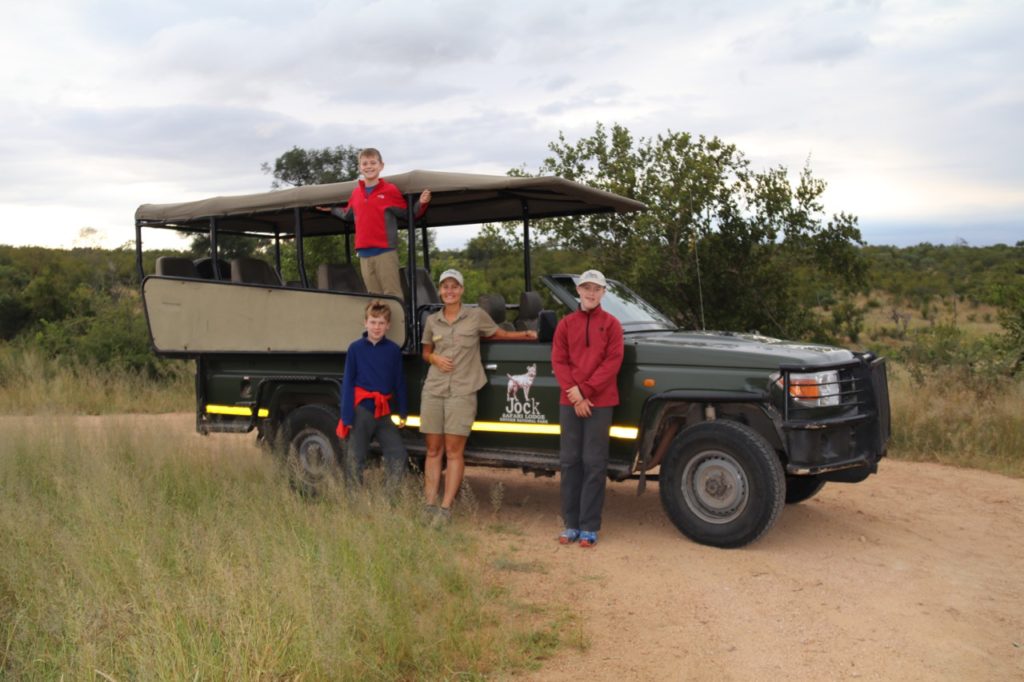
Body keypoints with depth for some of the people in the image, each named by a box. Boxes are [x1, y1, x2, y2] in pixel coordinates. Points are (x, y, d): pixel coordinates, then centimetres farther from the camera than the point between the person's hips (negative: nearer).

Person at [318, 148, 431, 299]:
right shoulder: (355, 193, 13)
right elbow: (348, 216, 30)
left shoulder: (390, 190, -2)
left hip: (385, 251, -5)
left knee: (392, 294, -6)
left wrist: (421, 203, -15)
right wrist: (331, 209, 33)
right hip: (364, 253, 5)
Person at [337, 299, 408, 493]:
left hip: (383, 410, 3)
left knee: (398, 453, 2)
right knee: (355, 458, 2)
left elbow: (399, 382, 9)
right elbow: (348, 382, -3)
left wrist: (403, 412, 9)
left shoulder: (393, 350, 2)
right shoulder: (355, 348, -3)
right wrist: (347, 416, -8)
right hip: (361, 409, -3)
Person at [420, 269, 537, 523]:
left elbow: (499, 333, 15)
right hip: (433, 389, 3)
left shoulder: (477, 316, 2)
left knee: (454, 451, -3)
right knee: (433, 450, 4)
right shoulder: (432, 321, 10)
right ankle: (430, 505, 9)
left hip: (462, 391, -3)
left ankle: (445, 507, 0)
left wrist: (526, 335, 2)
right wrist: (435, 358, -1)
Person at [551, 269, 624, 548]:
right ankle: (571, 523, 13)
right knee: (569, 461, 5)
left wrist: (585, 391, -12)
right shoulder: (566, 323, 10)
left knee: (594, 463, -1)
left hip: (599, 402, -3)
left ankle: (589, 527, 4)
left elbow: (613, 361, -5)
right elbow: (558, 361, 4)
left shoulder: (611, 324, 3)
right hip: (569, 402, 3)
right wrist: (574, 394, -9)